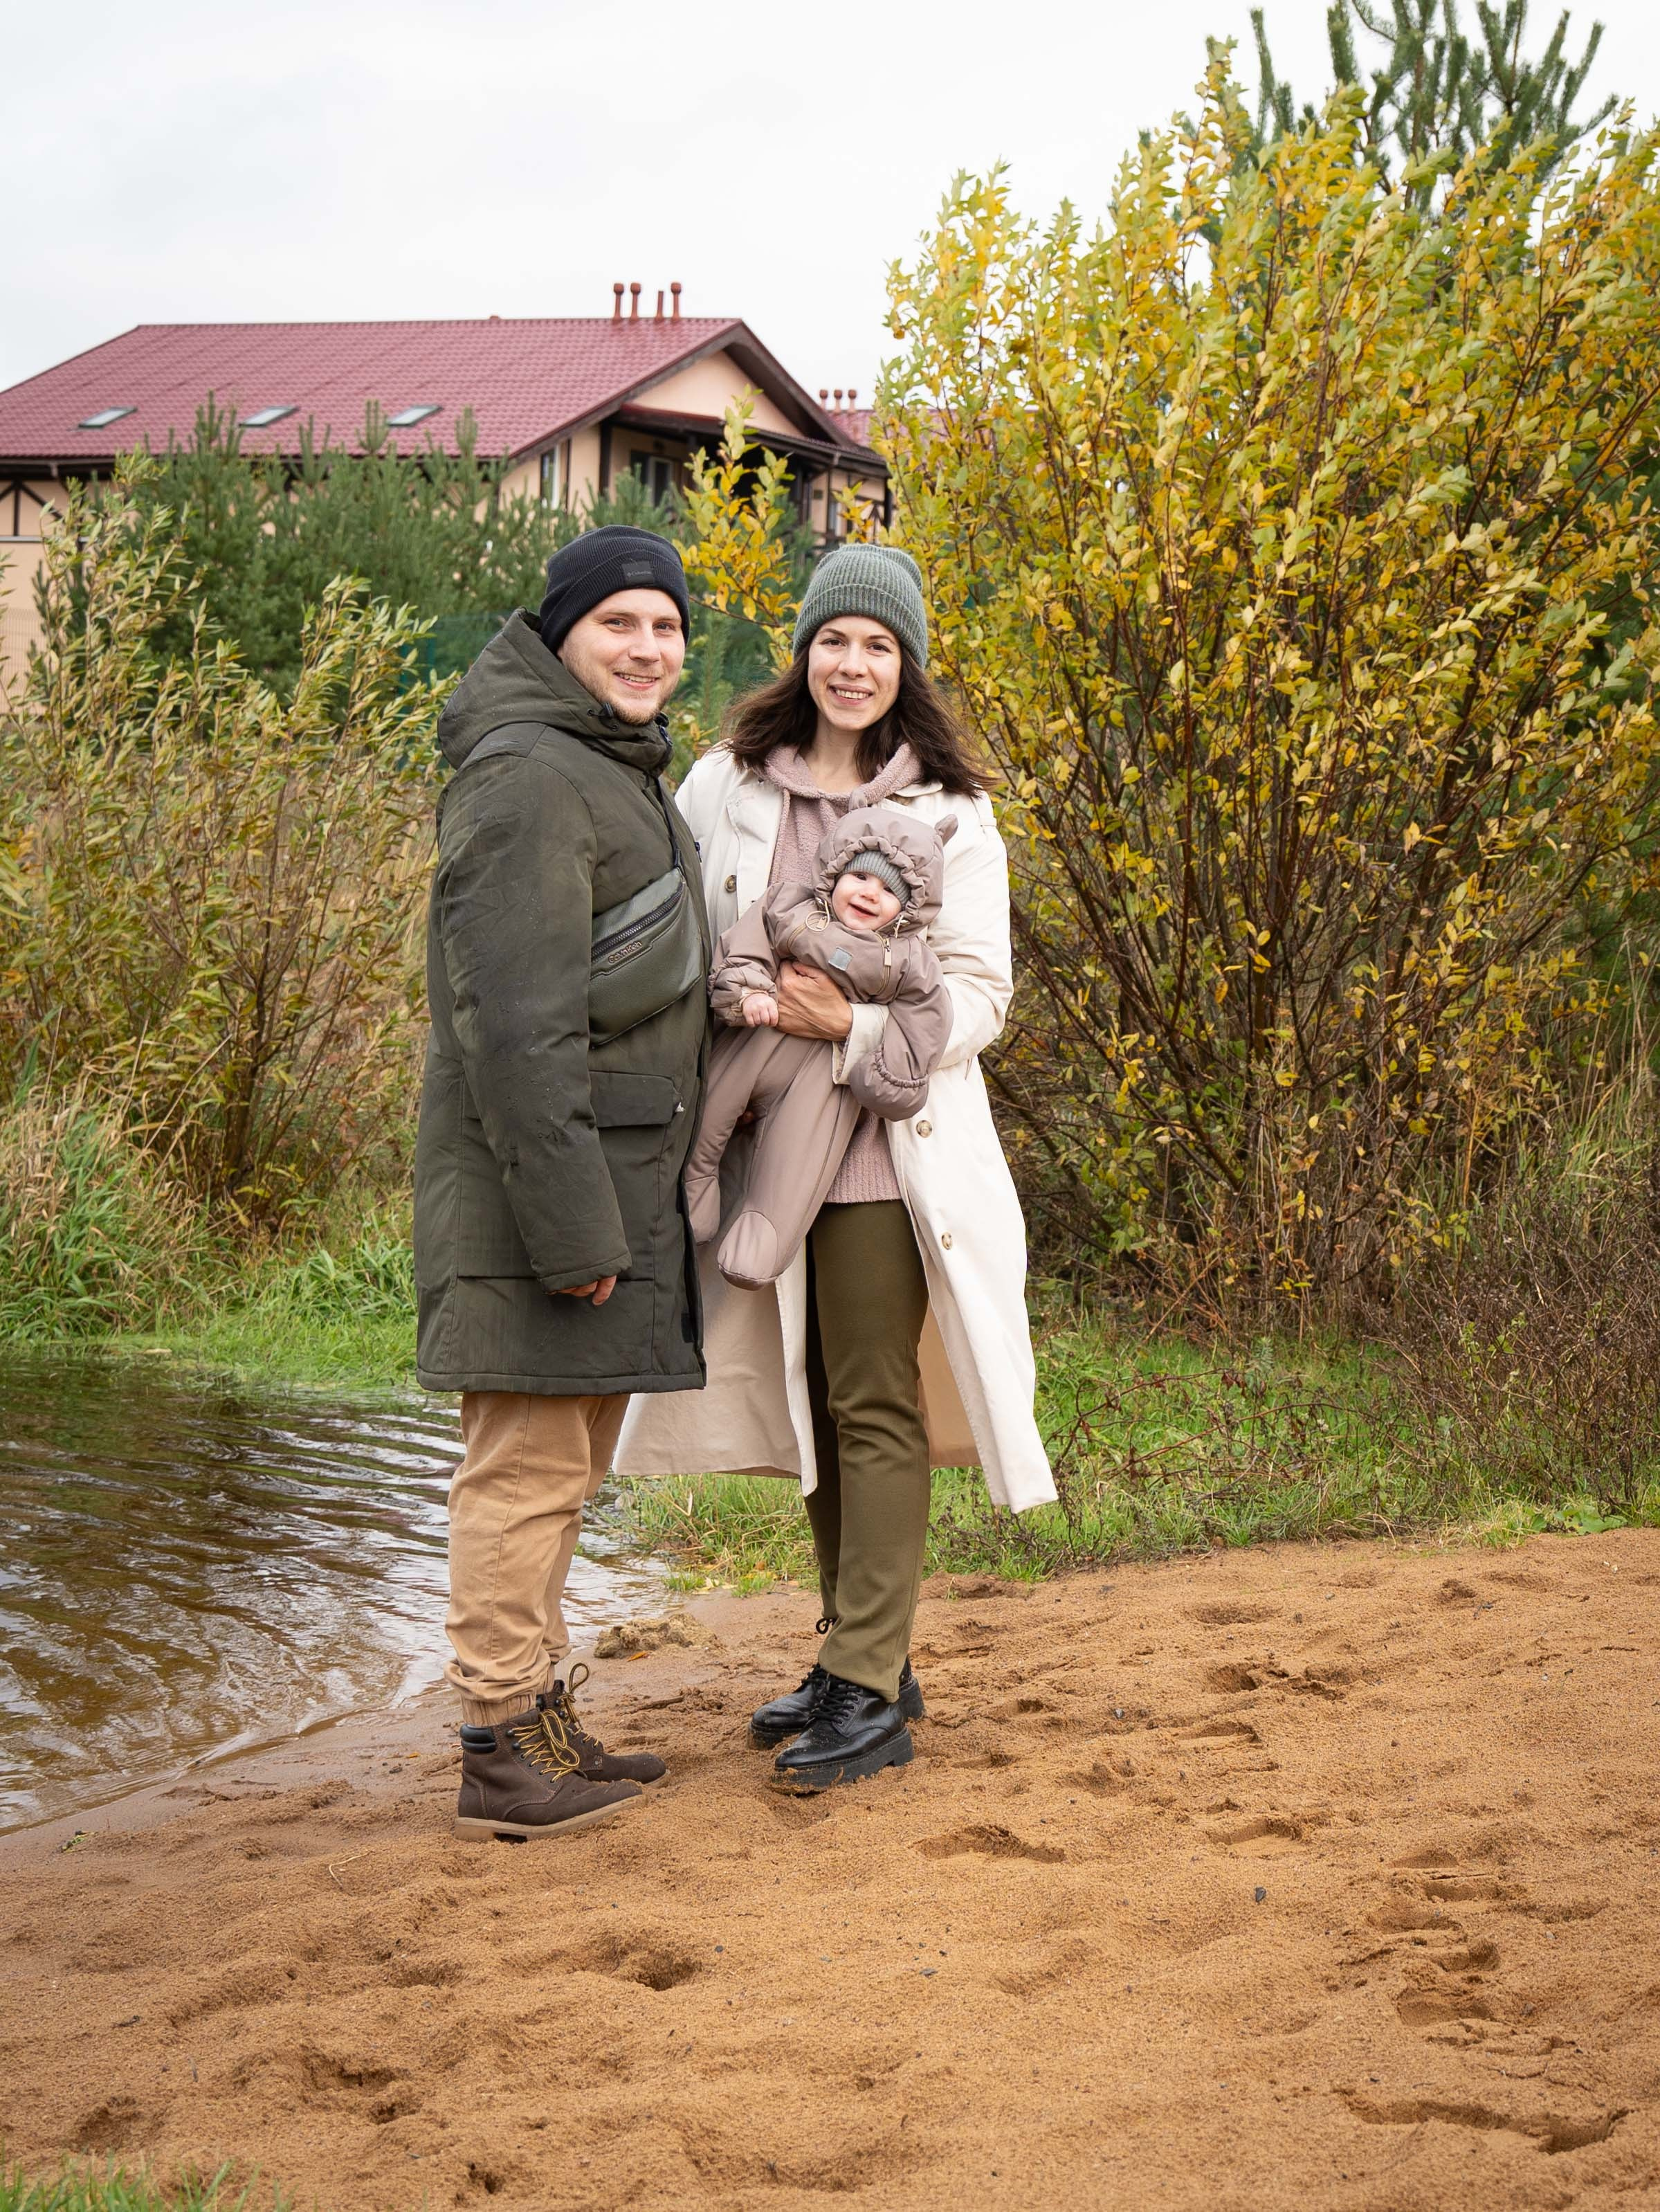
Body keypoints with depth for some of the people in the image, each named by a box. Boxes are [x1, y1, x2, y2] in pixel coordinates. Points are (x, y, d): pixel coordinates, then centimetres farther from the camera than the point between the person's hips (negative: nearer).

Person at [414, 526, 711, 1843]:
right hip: (533, 1182, -10)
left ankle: (540, 1715, 25)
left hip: (616, 1175, 10)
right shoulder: (528, 779, -15)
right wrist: (571, 1226, -23)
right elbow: (517, 1022, -21)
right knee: (528, 1464, -6)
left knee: (564, 1461, 15)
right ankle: (503, 1752, 1)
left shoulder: (622, 773, 18)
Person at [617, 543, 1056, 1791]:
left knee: (877, 1408, -4)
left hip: (888, 1145, -4)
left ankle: (871, 1695, -1)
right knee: (809, 1404, 12)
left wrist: (853, 1027, -19)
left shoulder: (949, 810, -2)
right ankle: (860, 1654, 25)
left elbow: (979, 993, -4)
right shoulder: (727, 788, 5)